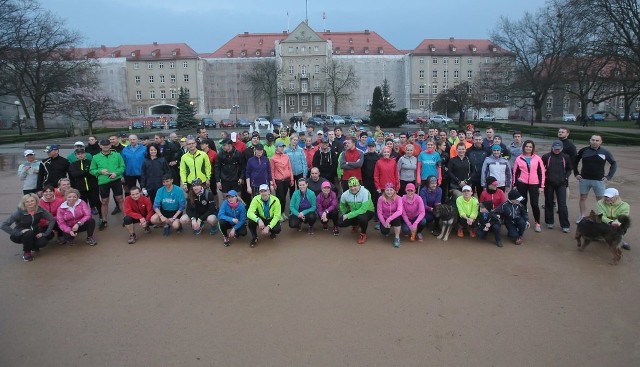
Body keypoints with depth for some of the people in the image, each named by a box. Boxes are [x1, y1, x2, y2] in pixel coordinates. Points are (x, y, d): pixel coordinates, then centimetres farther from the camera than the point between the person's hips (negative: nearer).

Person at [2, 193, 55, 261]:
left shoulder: (40, 210, -15)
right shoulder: (19, 212, -23)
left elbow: (52, 220, -11)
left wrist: (45, 233, -19)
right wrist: (19, 232, -33)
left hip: (34, 232, 3)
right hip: (19, 235, -3)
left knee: (42, 242, -26)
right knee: (28, 233, -36)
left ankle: (33, 246, 12)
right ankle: (26, 252, -9)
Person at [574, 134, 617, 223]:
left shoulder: (605, 152, -4)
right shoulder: (583, 150, -3)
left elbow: (614, 164, 6)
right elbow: (575, 161, 12)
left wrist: (609, 177, -2)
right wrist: (576, 173, 5)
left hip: (599, 180, -1)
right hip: (584, 179, 1)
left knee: (600, 199, 5)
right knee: (582, 197, 9)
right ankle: (581, 216, 21)